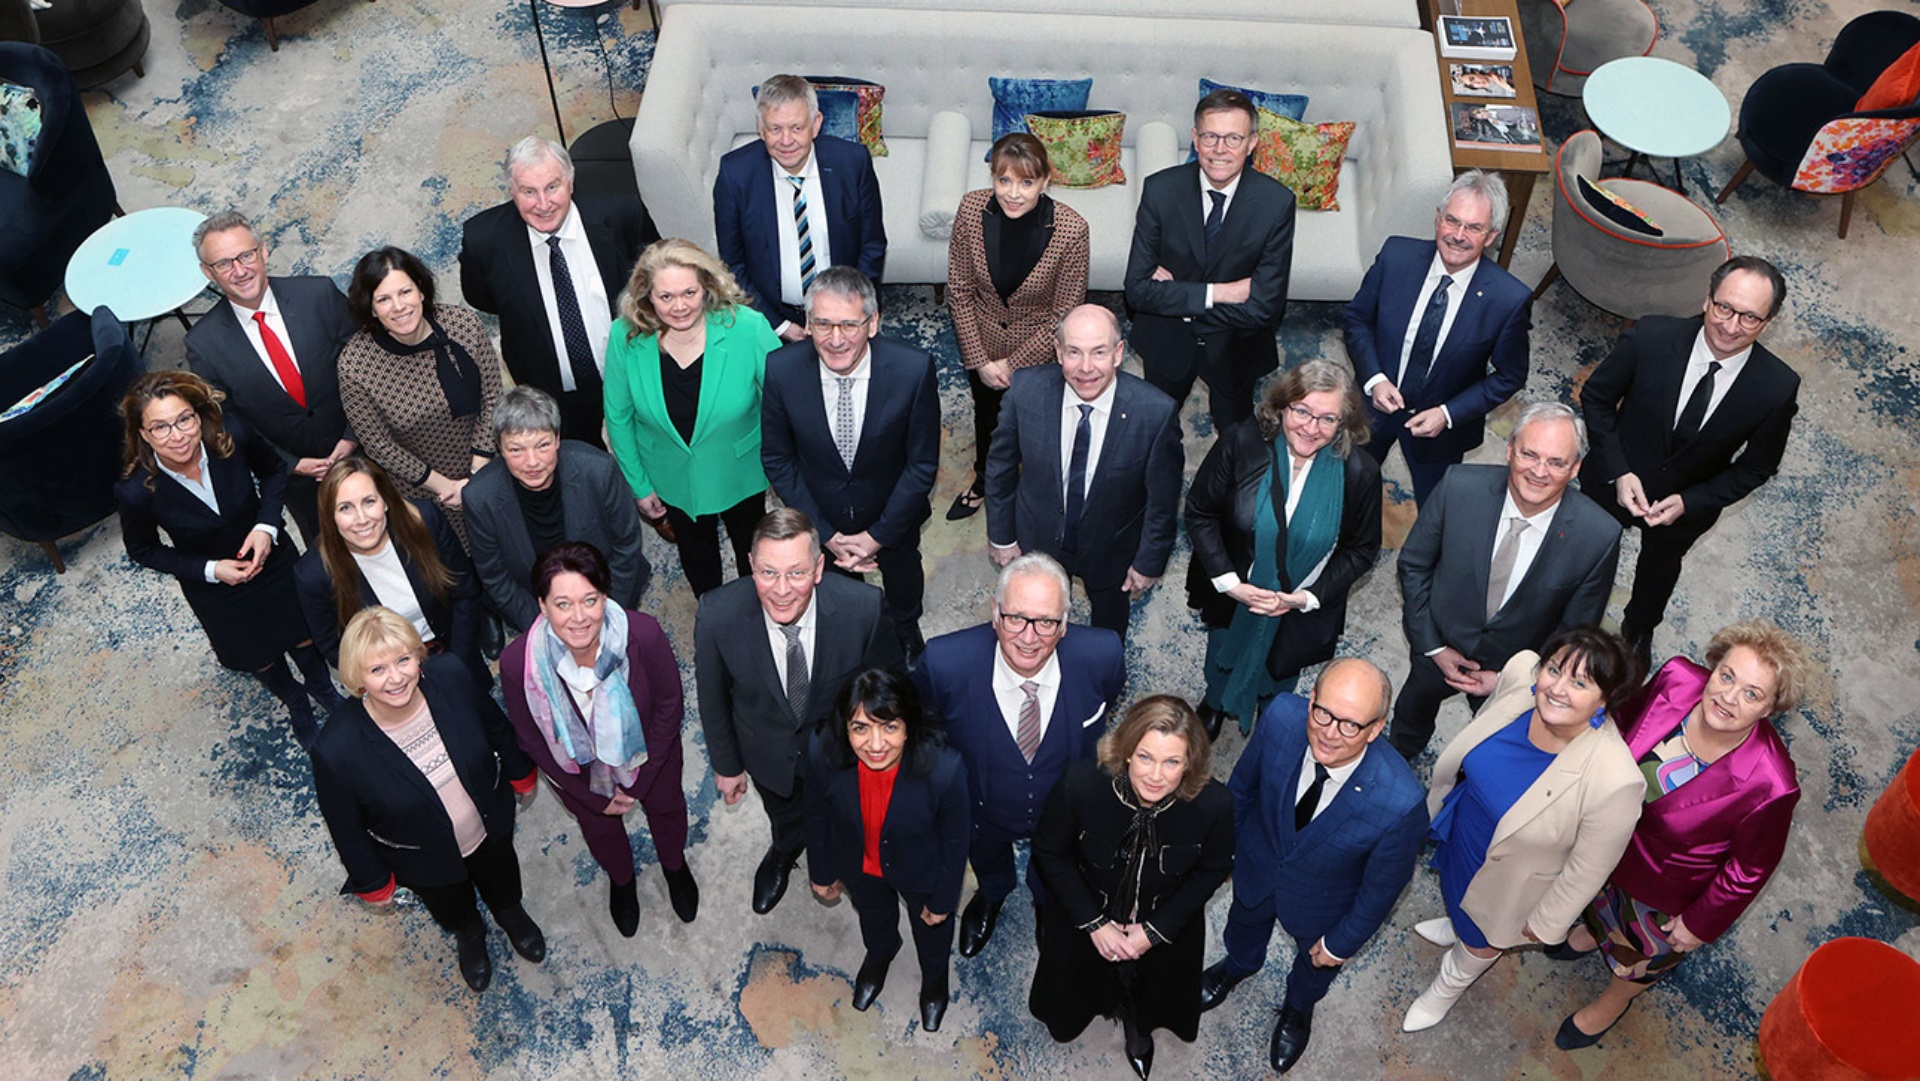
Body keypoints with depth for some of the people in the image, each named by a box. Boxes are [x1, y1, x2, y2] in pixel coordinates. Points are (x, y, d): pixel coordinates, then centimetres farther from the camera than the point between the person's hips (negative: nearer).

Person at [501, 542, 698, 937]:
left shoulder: (644, 635, -38)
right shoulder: (517, 662, -36)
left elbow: (669, 707, -18)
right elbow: (531, 740, -16)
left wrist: (639, 782, -12)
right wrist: (592, 796, -8)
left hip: (648, 755, 0)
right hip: (579, 769, 0)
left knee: (665, 807, 30)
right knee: (599, 825, 30)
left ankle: (675, 866, 67)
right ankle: (620, 881, 66)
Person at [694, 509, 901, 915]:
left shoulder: (863, 607, -37)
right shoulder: (717, 617, -35)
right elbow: (713, 697, -14)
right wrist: (726, 765, -1)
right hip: (769, 751, 1)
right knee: (784, 814, 34)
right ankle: (786, 851, 71)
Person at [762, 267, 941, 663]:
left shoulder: (913, 369, -32)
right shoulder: (782, 370, -28)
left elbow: (923, 462, -19)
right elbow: (777, 460, -14)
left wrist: (878, 534, -19)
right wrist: (826, 534, -15)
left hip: (892, 514, 0)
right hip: (820, 517, 0)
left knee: (903, 585, 32)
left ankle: (906, 632, 65)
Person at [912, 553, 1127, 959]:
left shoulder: (1102, 654, -36)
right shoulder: (946, 662, -38)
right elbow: (919, 715, -13)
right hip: (982, 809, 0)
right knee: (986, 860, 35)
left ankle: (1047, 900, 71)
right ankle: (992, 894, 71)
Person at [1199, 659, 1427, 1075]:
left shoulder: (1401, 802, -44)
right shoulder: (1282, 716, -37)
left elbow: (1383, 884, -21)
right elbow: (1243, 783, -13)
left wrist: (1342, 943, -6)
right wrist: (1224, 844, 4)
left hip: (1322, 904, -2)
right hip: (1257, 866, 2)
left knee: (1317, 962, 33)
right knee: (1245, 922, 36)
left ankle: (1298, 1007, 69)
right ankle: (1239, 965, 73)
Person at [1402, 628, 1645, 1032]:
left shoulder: (1614, 780, -43)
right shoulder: (1521, 671, -29)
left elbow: (1587, 870, -24)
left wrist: (1545, 924, -8)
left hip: (1508, 878, -4)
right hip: (1460, 830, 4)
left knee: (1480, 941, 30)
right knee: (1456, 893, 38)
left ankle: (1446, 990, 64)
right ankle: (1457, 927, 73)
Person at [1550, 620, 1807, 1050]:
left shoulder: (1768, 785, -40)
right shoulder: (1678, 679, -30)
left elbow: (1750, 869, -21)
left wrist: (1700, 925, -8)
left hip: (1665, 886, -3)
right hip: (1611, 838, 4)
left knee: (1644, 949, 30)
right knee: (1605, 901, 38)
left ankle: (1613, 1001, 63)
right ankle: (1595, 931, 73)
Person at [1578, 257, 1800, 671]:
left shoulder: (1777, 388, -27)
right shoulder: (1652, 337, -30)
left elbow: (1757, 466, -11)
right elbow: (1596, 396, -15)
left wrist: (1691, 502, -21)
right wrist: (1619, 472, -22)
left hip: (1686, 505, 1)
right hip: (1614, 483, -1)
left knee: (1659, 570, 32)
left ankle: (1638, 629, 65)